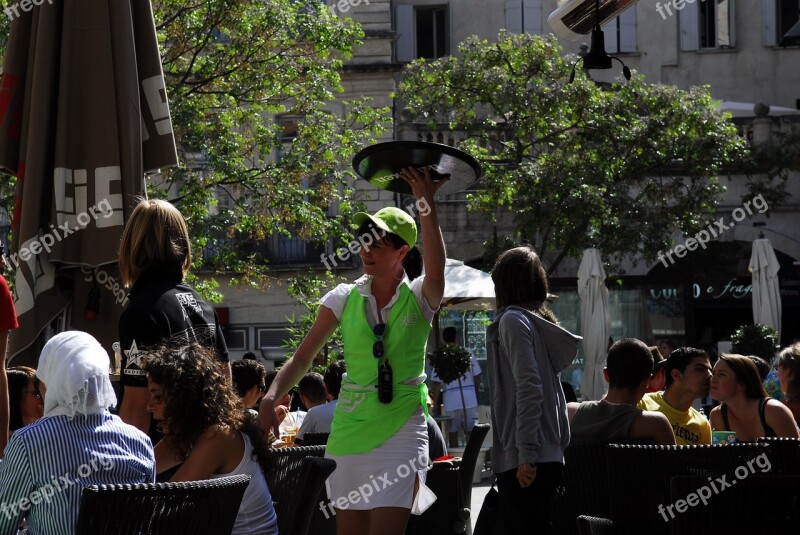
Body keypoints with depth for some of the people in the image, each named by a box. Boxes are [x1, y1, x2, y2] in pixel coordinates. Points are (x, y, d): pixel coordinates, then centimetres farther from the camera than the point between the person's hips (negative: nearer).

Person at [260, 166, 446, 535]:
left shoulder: (419, 298, -4)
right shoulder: (344, 298, 4)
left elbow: (436, 269, -27)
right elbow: (303, 357, 4)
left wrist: (426, 203, -32)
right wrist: (272, 397, -12)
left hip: (401, 431, -3)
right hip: (349, 427, 3)